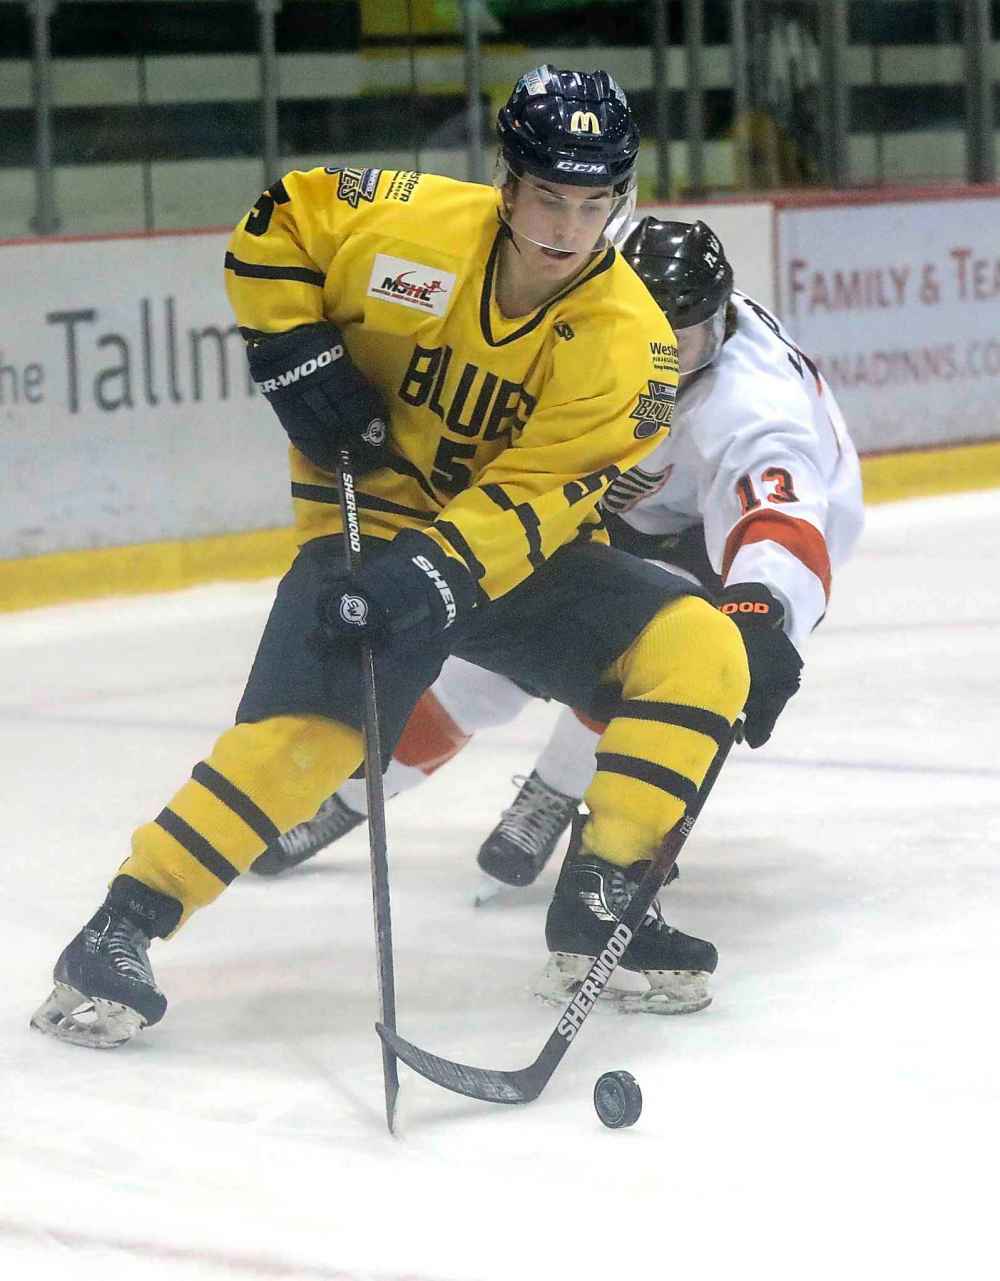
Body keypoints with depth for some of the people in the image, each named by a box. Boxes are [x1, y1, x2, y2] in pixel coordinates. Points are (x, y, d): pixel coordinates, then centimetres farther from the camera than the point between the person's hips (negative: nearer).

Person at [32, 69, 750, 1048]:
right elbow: (275, 224, 2)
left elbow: (533, 494, -20)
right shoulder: (410, 225, -16)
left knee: (698, 647, -18)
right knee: (305, 732, -25)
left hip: (523, 553, 2)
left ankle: (602, 897, -7)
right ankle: (119, 933, -16)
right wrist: (294, 352, -10)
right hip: (372, 526, -2)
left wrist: (438, 574, -34)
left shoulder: (626, 340, -15)